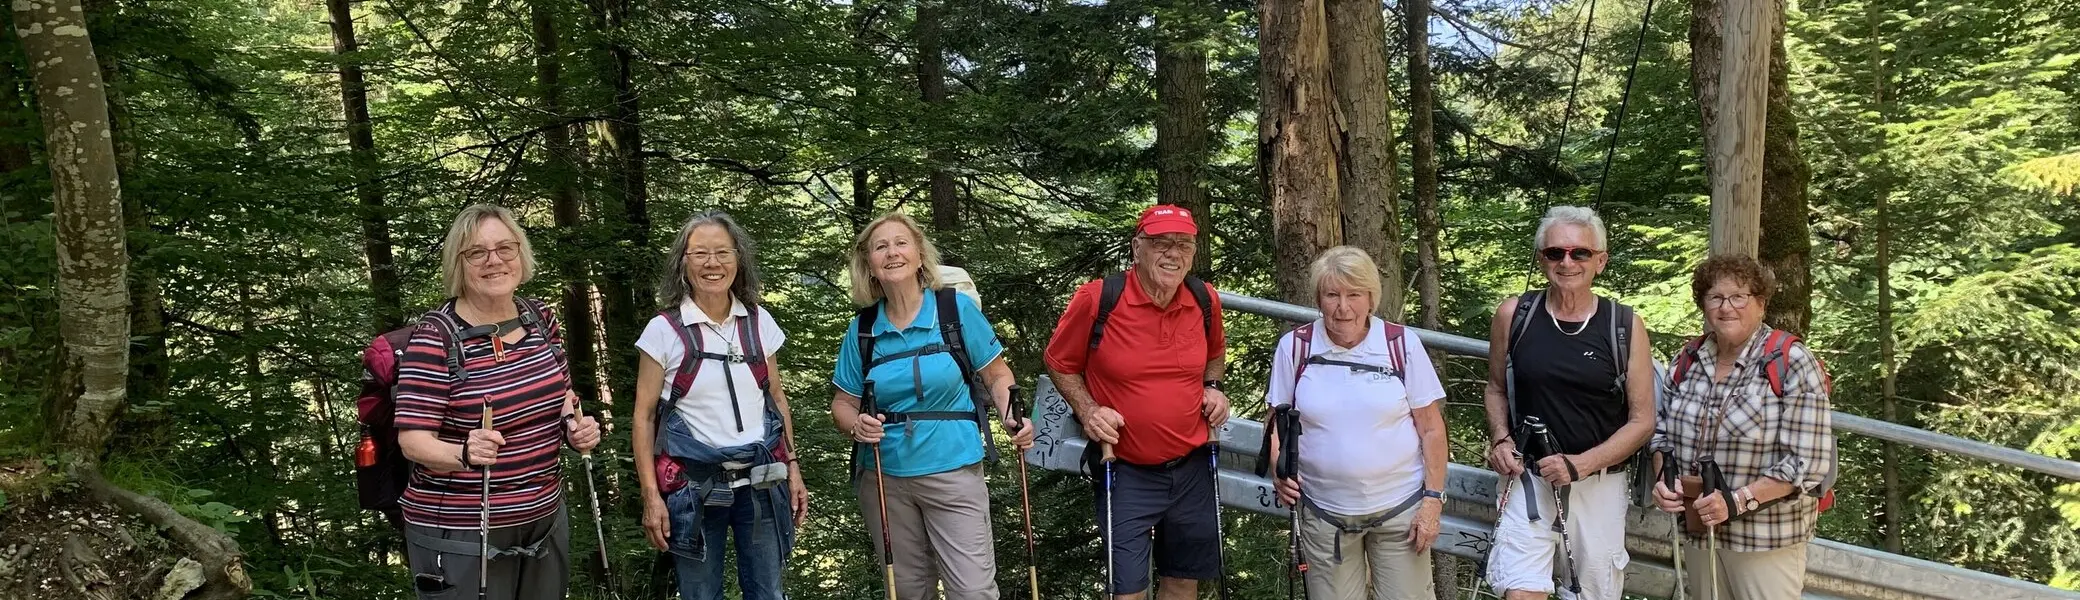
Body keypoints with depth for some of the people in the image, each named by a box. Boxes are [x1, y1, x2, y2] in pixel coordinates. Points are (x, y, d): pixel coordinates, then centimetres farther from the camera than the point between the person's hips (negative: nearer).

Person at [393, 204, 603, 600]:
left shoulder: (541, 319, 2)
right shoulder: (436, 338, -15)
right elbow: (412, 438, -17)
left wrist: (575, 425, -5)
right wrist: (464, 452, -36)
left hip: (546, 519, 6)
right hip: (460, 534, -6)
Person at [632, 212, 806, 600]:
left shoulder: (760, 322, 3)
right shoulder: (664, 329, -5)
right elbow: (644, 416, -3)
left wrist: (792, 467, 9)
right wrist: (650, 496, -7)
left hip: (761, 481, 3)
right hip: (694, 487, -2)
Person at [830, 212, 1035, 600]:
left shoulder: (957, 309, -4)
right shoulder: (861, 329, 2)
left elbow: (997, 375, 3)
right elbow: (843, 403, 9)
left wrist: (1012, 420, -15)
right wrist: (856, 426, -13)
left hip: (953, 471, -3)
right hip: (885, 479, 3)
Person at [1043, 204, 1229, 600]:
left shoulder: (1205, 301, -2)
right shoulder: (1097, 299, -15)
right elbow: (1059, 363, -1)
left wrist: (1212, 386, 1)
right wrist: (1088, 411, -15)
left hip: (1192, 467, 4)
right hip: (1126, 473, -4)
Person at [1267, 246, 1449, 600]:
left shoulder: (1402, 345, -4)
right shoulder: (1294, 348, -2)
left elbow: (1431, 428, 0)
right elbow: (1277, 421, 7)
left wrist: (1433, 500, -5)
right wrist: (1280, 471, -11)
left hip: (1400, 509, -1)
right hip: (1324, 514, 1)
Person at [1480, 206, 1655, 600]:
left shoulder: (1625, 326, -5)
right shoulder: (1513, 315, -3)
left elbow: (1642, 420, -3)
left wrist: (1581, 464, -14)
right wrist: (1500, 439, -5)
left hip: (1599, 485, 0)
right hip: (1528, 479, 0)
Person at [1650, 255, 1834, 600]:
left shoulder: (1792, 364, -13)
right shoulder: (1688, 360, 3)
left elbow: (1808, 462, -17)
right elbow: (1663, 432, 13)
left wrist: (1737, 500, -23)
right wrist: (1661, 480, -6)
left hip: (1767, 536, -5)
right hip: (1698, 530, 5)